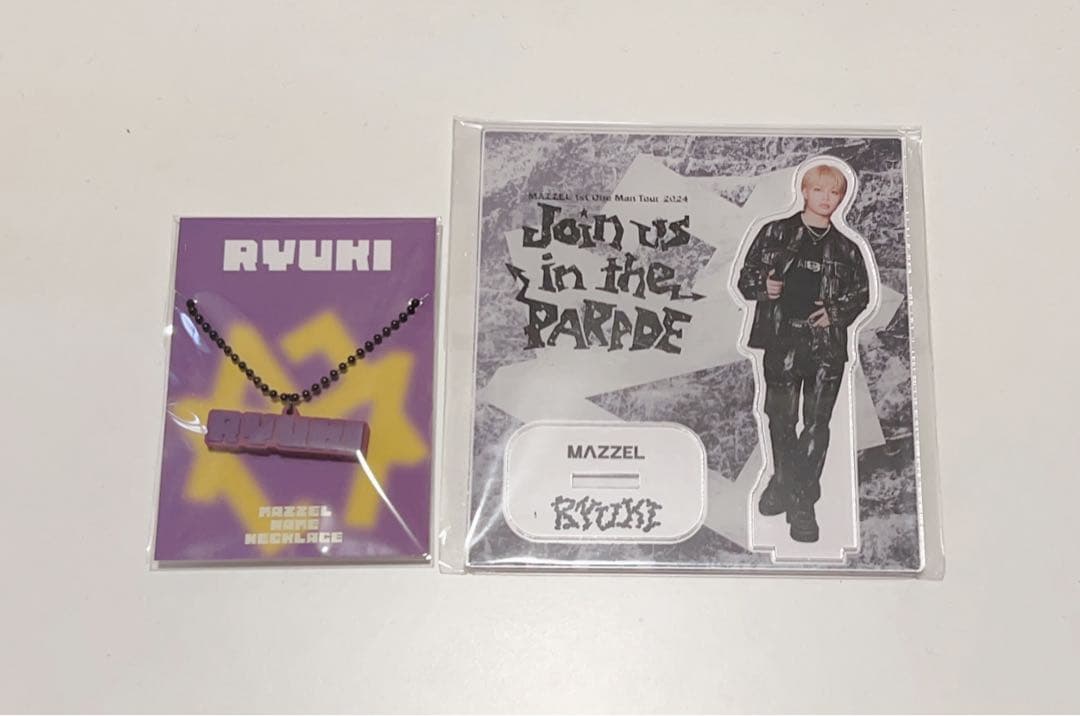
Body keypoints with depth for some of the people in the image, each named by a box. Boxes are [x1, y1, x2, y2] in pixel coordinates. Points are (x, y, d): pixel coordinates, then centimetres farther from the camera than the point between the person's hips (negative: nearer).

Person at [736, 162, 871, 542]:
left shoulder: (847, 249, 10)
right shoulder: (774, 233, 6)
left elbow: (861, 294, 16)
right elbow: (745, 277, 9)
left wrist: (837, 313, -2)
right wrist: (763, 288, -12)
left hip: (827, 344, 1)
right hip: (782, 340, -1)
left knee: (816, 424, -1)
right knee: (781, 418, 6)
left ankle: (802, 503, 6)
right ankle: (784, 482, 28)